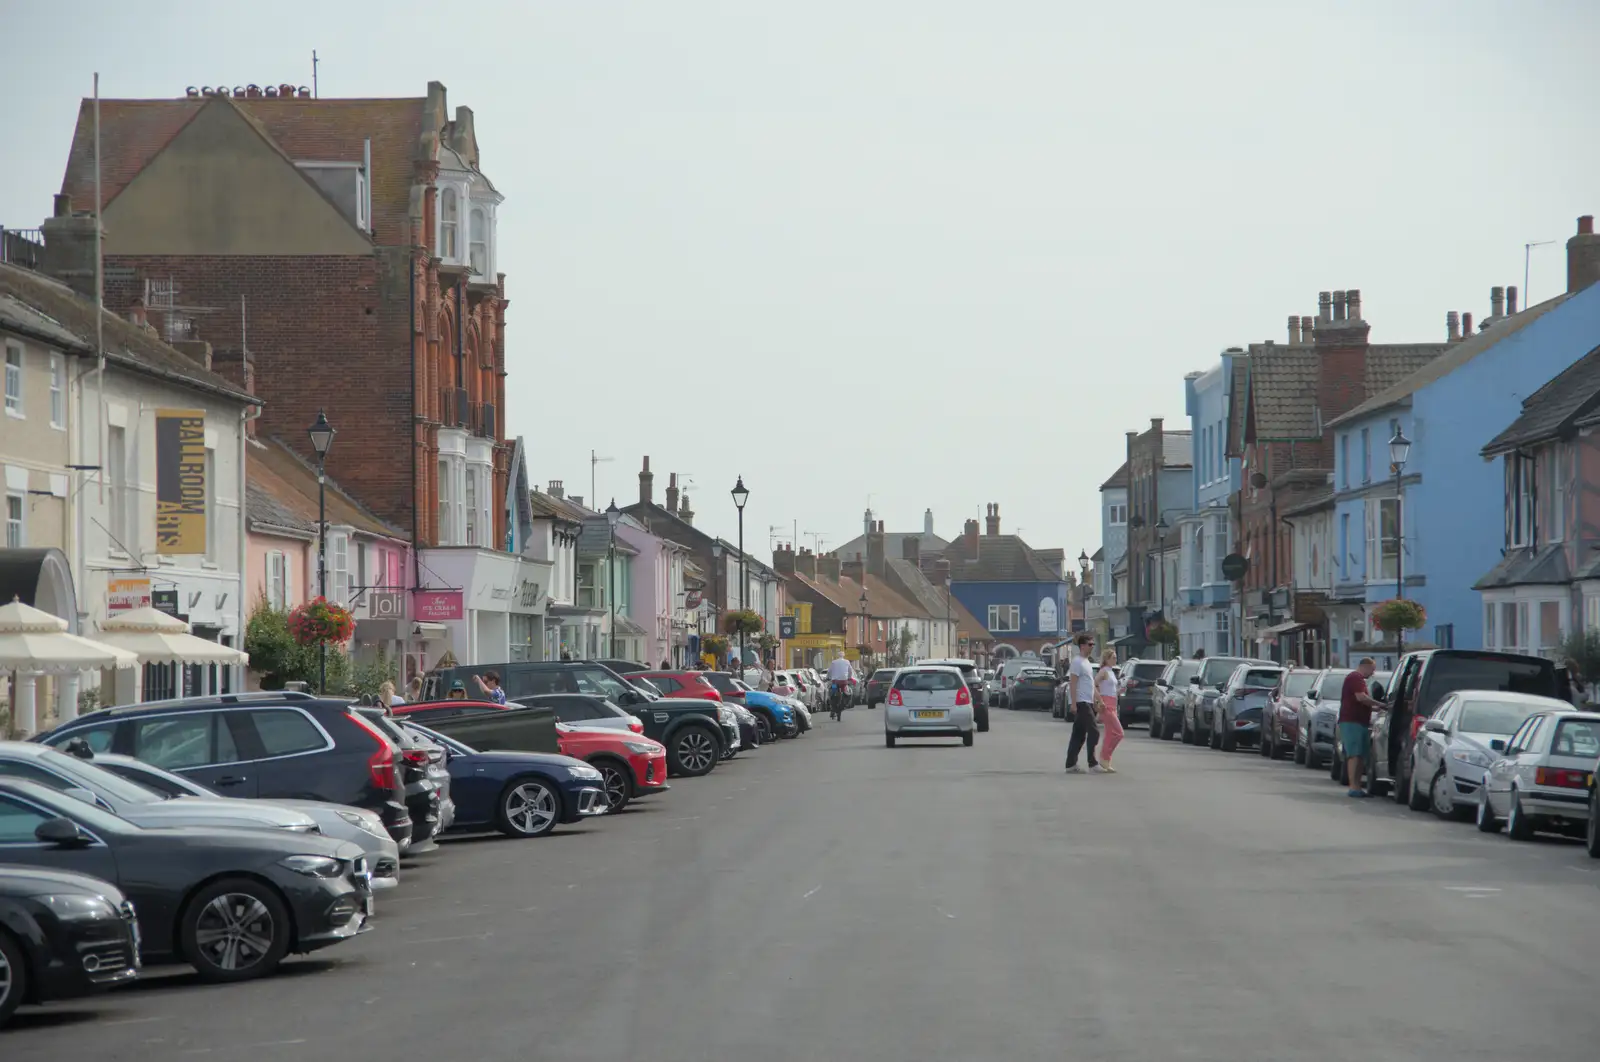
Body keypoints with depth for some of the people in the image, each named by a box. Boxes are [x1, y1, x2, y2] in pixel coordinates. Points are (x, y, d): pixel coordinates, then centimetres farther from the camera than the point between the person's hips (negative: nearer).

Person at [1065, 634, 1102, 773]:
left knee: (1079, 735, 8)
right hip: (1081, 703, -10)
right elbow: (1073, 683, -18)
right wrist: (1074, 704, -23)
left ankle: (1071, 765, 9)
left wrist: (1096, 701, 23)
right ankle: (1092, 763, -10)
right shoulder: (1077, 662, -12)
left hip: (1087, 702, 10)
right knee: (1093, 731, -12)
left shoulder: (1086, 662, 19)